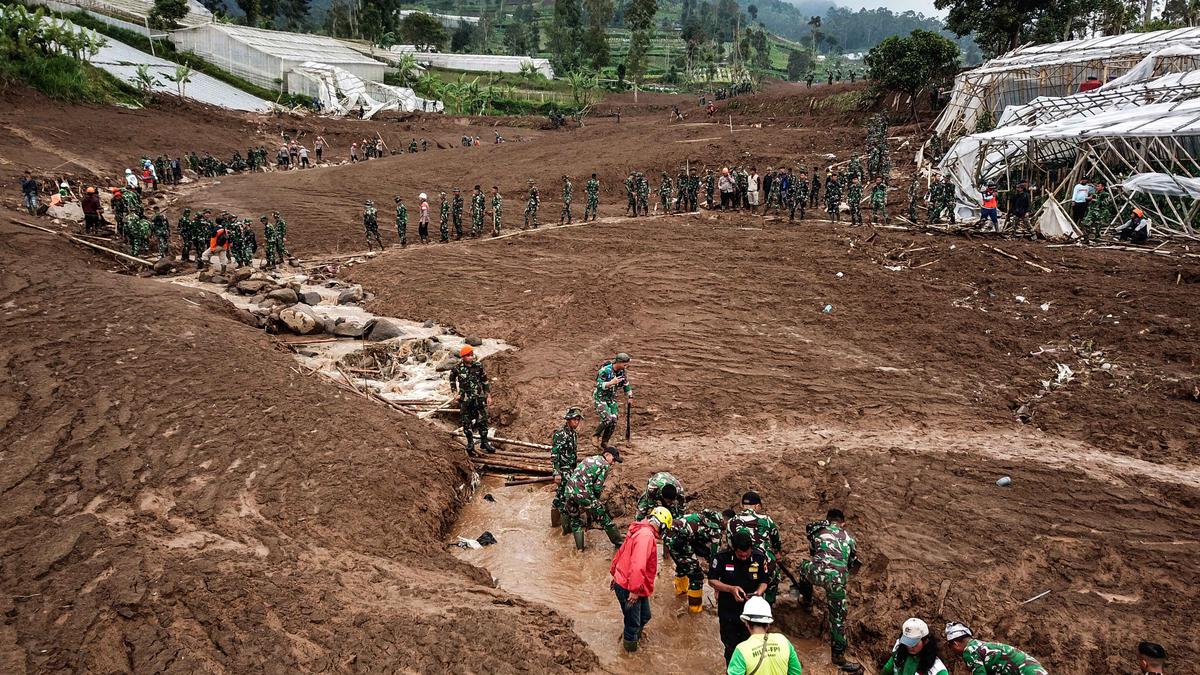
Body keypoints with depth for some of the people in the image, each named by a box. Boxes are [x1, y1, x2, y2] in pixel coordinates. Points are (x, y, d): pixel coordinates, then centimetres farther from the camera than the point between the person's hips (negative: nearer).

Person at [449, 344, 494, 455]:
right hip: (465, 398, -1)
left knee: (482, 419, 2)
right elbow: (452, 379, 12)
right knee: (466, 421, 5)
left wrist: (489, 396, 6)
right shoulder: (457, 368, -8)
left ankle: (484, 442, 15)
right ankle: (470, 442, 19)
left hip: (478, 397, 1)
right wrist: (455, 392, 4)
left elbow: (485, 381, 6)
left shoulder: (478, 366, -3)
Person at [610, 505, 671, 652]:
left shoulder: (640, 531, 8)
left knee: (645, 616, 21)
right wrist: (634, 590, -28)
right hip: (628, 589, -10)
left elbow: (621, 552, 18)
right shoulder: (647, 536, -24)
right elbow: (638, 565, -33)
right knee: (633, 622, 5)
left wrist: (615, 573, 27)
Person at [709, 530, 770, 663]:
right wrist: (731, 589, -25)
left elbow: (763, 582, -1)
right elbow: (712, 580, -10)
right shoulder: (722, 557, -18)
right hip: (727, 611, 0)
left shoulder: (760, 558, -14)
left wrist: (759, 592, -23)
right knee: (730, 647, 17)